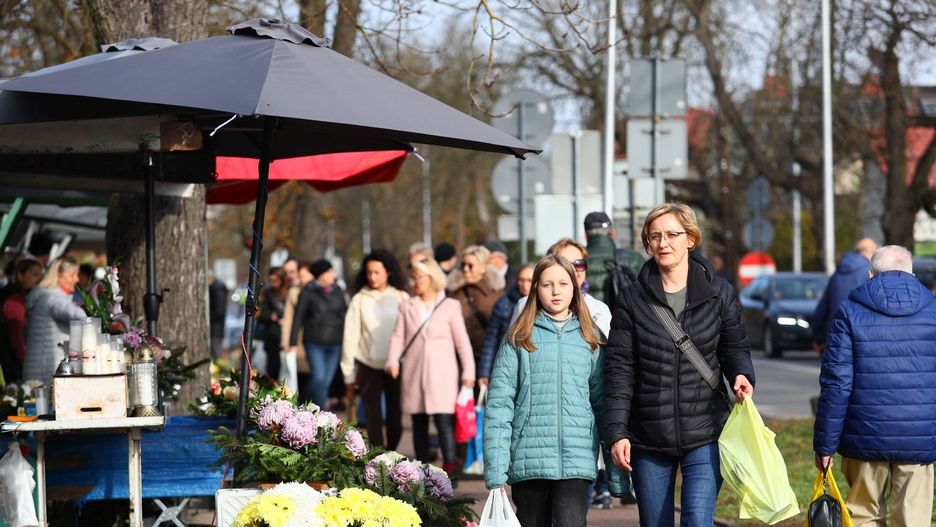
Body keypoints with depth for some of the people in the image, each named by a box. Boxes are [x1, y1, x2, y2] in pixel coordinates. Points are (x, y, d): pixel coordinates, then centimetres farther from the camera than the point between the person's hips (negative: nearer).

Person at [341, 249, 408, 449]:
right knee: (374, 420, 0)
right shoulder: (359, 300, 1)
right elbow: (350, 337, 3)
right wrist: (349, 374, 3)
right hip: (369, 367, 0)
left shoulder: (401, 298, 0)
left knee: (395, 419, 5)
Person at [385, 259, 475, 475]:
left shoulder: (450, 306, 4)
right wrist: (392, 361, -11)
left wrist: (468, 372, -1)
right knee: (419, 425, 8)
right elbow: (398, 336, 6)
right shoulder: (406, 307, 11)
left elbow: (462, 341, 3)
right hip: (414, 374, 3)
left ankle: (449, 470, -14)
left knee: (444, 422, -13)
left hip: (442, 374, -3)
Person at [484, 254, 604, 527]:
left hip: (576, 462, 0)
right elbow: (499, 405, -1)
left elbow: (602, 401, 11)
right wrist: (496, 470, -8)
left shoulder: (590, 339, 11)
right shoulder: (520, 339, 4)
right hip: (529, 462, 0)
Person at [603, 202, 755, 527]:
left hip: (705, 434, -1)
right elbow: (619, 369, 0)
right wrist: (616, 431, -8)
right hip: (648, 439, 1)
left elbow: (735, 348, 13)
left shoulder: (719, 294, 2)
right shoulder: (633, 299, 2)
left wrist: (741, 375, -12)